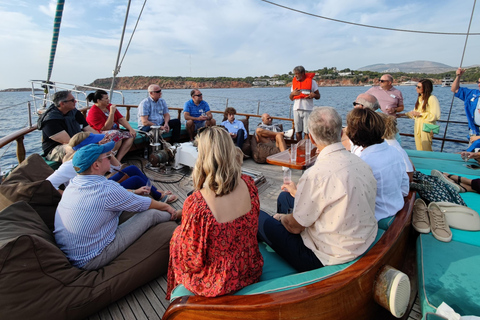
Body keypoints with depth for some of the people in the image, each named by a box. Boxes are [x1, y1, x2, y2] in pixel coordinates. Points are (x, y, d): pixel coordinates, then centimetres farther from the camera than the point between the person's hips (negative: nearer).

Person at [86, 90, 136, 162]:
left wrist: (131, 129, -9)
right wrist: (112, 113, -23)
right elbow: (106, 128, -20)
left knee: (131, 135, -16)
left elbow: (121, 119, 6)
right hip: (101, 134, -8)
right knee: (118, 137, -37)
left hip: (115, 131, 8)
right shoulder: (93, 112, -13)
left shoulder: (109, 106, 9)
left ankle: (118, 160, -24)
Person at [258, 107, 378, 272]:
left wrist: (281, 218, 5)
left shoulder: (317, 174, -30)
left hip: (327, 258, -8)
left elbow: (295, 226, -17)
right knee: (285, 197, 19)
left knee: (258, 218, 4)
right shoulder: (361, 163, -5)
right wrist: (300, 192, 20)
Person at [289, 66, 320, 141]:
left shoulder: (312, 82, 4)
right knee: (298, 131, 5)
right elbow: (291, 99, 13)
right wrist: (292, 94, -8)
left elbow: (318, 96, 6)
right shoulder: (294, 82, 14)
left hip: (308, 109, -3)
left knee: (307, 132, -4)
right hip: (296, 109, 3)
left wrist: (314, 95, -17)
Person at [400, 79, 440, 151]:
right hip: (417, 127, 7)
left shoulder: (432, 99, -11)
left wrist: (420, 114, -16)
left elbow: (435, 116, -16)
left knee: (426, 150, -2)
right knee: (419, 150, 10)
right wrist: (403, 114, 16)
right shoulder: (419, 98, 13)